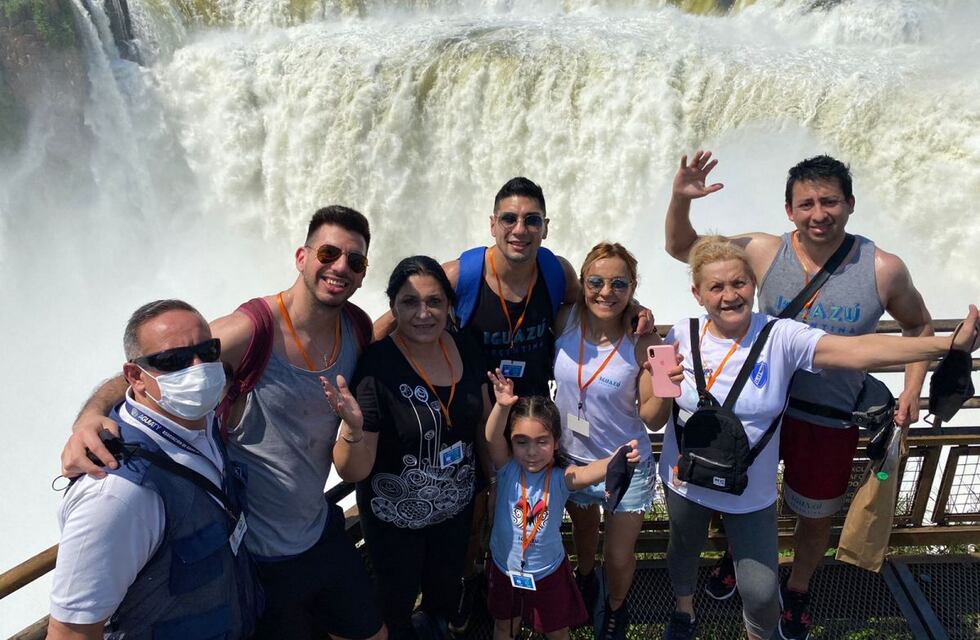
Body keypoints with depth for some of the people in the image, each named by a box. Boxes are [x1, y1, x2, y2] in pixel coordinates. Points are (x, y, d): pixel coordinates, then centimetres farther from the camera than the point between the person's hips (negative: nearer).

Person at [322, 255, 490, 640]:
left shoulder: (465, 349, -12)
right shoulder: (376, 366, -28)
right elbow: (353, 473, -25)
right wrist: (354, 430, -43)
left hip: (457, 507, 5)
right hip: (396, 520, -4)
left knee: (446, 587, 30)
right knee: (397, 601, 21)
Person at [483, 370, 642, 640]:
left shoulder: (561, 477, -23)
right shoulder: (507, 469, -20)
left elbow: (589, 472, -44)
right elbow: (492, 439, -39)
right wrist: (502, 406, -59)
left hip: (548, 570, -1)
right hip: (504, 567, 1)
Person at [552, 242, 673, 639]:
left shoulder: (642, 343, -24)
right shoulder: (566, 321, -18)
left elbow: (652, 419, -17)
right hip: (572, 457, 3)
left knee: (619, 558, 13)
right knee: (583, 531, 30)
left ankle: (616, 608, 49)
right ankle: (585, 574, 65)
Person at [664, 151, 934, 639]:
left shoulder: (883, 269, -15)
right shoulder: (764, 253, -14)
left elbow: (918, 327, 4)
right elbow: (681, 248, -9)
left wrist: (911, 390, -8)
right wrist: (680, 198, -26)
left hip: (830, 421, 0)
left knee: (815, 516, 20)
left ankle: (798, 589, 50)